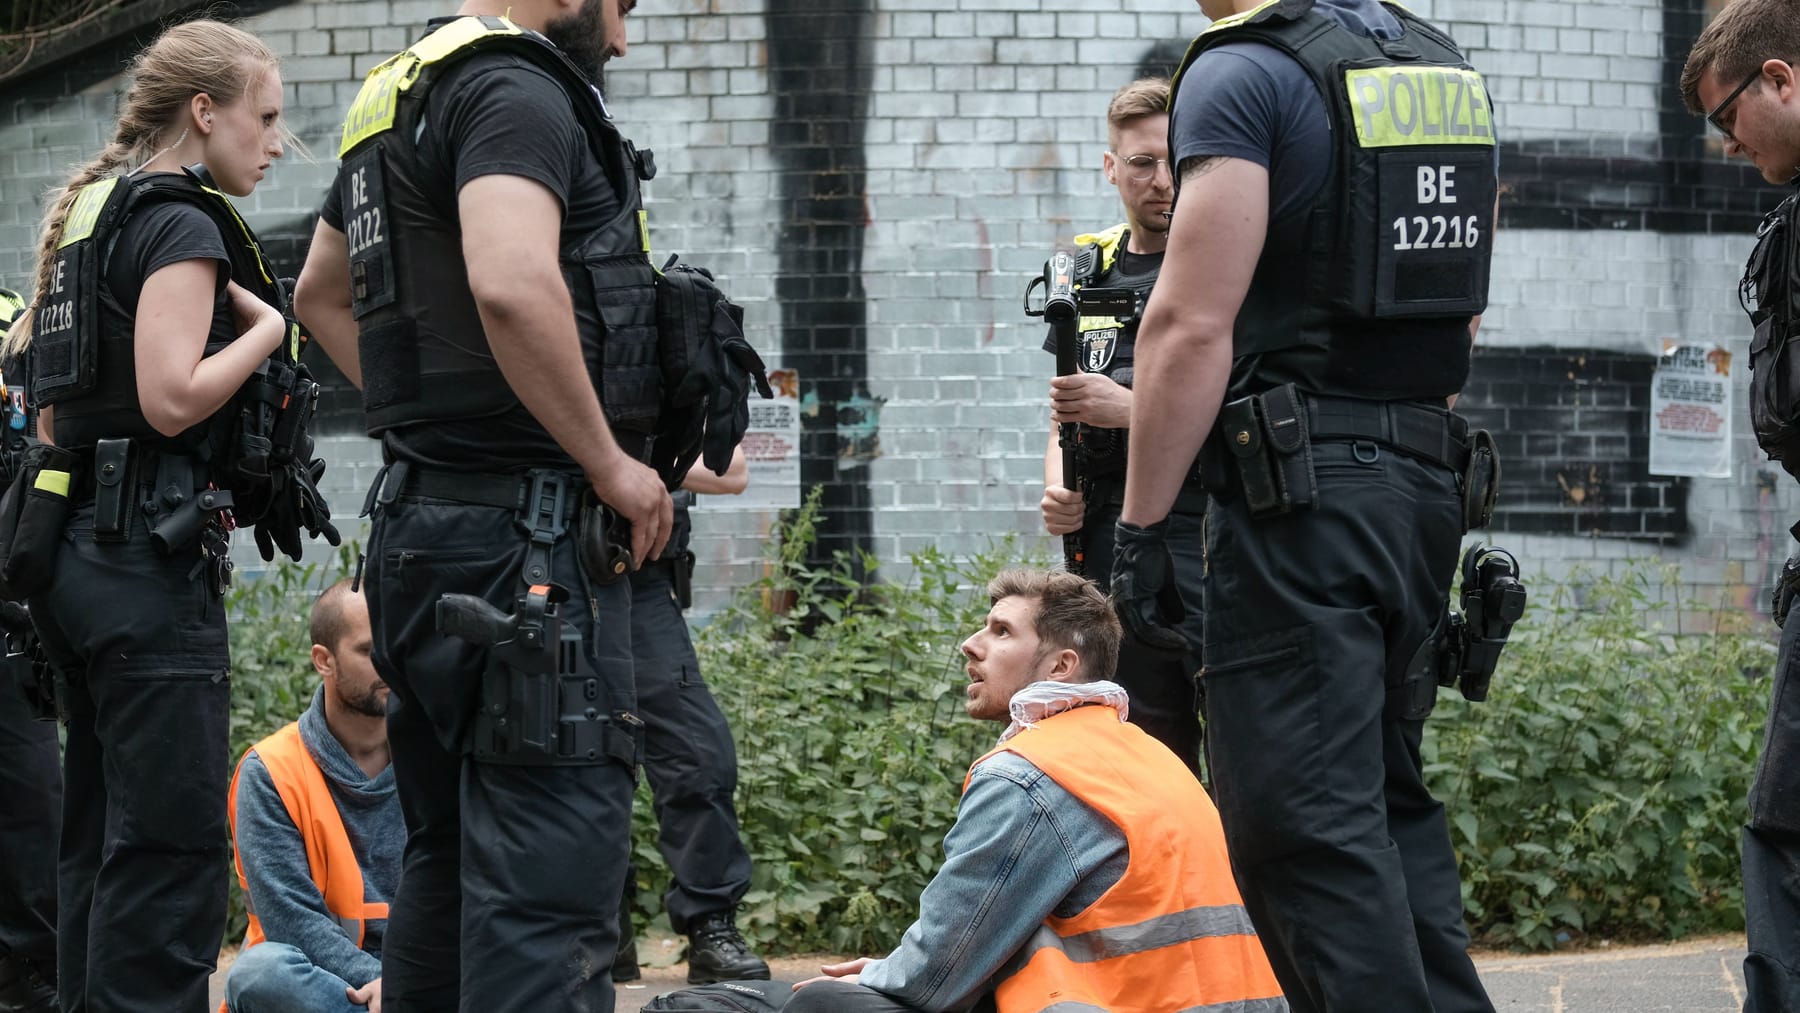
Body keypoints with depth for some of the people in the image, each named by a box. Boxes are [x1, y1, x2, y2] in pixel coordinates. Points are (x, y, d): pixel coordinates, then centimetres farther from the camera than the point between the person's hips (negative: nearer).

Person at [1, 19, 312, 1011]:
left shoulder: (89, 214, 19)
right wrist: (266, 329, -8)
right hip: (152, 556, -10)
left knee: (102, 835, 13)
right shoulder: (182, 223, -10)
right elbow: (172, 398, -20)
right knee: (172, 842, -11)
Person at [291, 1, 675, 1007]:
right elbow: (512, 285, -29)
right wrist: (611, 461, -18)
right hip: (531, 538, -10)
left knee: (449, 861, 16)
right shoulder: (517, 92, -12)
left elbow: (323, 294, 33)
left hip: (424, 514, 10)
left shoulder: (397, 96, 19)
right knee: (549, 885, -13)